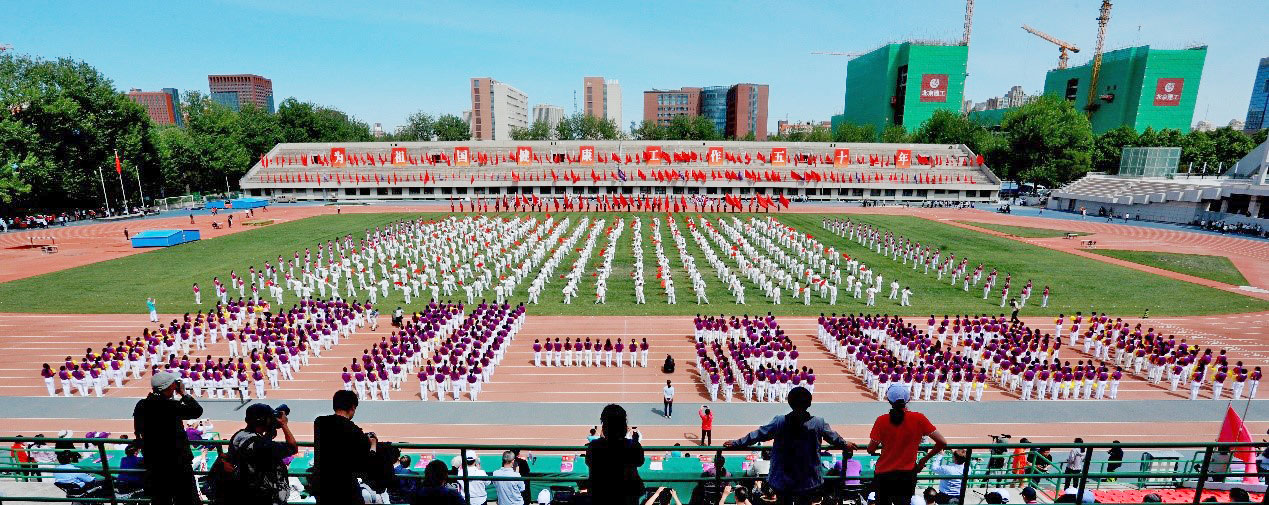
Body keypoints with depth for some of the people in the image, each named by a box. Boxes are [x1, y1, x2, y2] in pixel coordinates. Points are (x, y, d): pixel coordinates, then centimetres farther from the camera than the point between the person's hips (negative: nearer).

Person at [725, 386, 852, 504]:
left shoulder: (780, 422, -15)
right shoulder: (819, 423, -12)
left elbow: (758, 434, -8)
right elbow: (834, 437, 7)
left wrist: (735, 443, 4)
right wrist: (846, 444, 29)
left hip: (784, 478, -1)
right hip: (809, 478, 1)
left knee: (785, 500, 17)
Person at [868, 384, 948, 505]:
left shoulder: (881, 420, -13)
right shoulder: (918, 419, -10)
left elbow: (871, 450, -11)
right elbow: (942, 442, -7)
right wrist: (925, 459, 7)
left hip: (883, 474, 0)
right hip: (907, 475, 0)